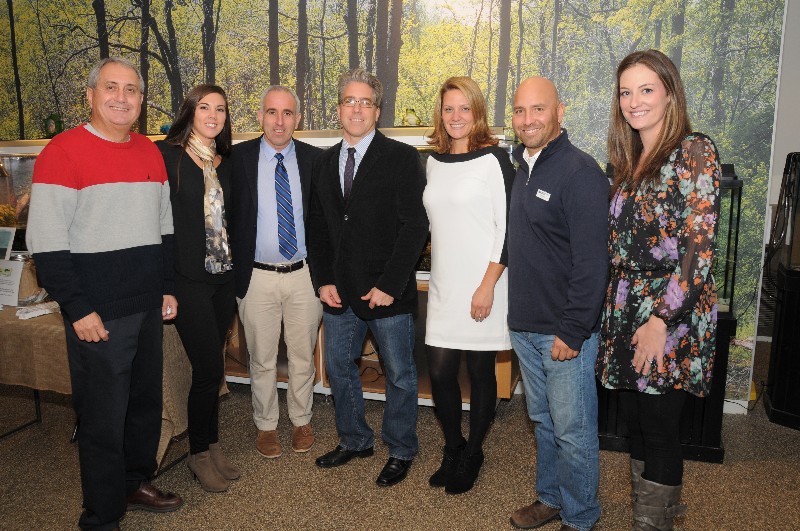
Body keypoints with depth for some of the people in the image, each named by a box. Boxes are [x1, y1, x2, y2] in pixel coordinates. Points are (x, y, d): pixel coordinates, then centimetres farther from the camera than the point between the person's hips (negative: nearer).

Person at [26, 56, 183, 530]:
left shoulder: (151, 152, 10)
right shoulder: (63, 152, -11)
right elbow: (46, 241, -14)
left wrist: (168, 287, 13)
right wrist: (78, 309, -15)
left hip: (149, 309, 7)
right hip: (99, 315, -6)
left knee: (147, 402, 18)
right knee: (103, 418, 4)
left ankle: (137, 483, 39)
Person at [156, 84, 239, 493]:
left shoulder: (225, 163, 12)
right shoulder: (165, 154, -6)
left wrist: (235, 266, 9)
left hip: (223, 275, 5)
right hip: (188, 278, -5)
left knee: (209, 367, 13)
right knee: (210, 369, -4)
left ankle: (211, 446, 27)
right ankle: (199, 454, 16)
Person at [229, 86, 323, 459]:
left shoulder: (314, 159, 0)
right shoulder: (239, 158, -3)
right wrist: (234, 270, -6)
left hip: (304, 274, 1)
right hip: (257, 276, -1)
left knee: (303, 357, 14)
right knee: (262, 360, 12)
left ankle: (301, 420, 34)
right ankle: (266, 425, 31)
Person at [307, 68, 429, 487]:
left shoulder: (402, 158, -7)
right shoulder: (324, 163, 11)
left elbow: (415, 226, -12)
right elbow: (317, 227, 13)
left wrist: (389, 285, -17)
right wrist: (322, 280, 2)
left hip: (388, 292, -5)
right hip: (339, 291, 6)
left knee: (399, 374, 7)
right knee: (338, 366, 16)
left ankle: (400, 451, 27)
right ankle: (354, 440, 37)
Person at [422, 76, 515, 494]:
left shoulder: (493, 159, -6)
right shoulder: (434, 161, 10)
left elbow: (507, 227, -10)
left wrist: (488, 285, -15)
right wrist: (434, 255, 13)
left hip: (482, 286, -4)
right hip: (443, 286, 5)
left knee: (480, 372, 6)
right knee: (439, 372, 4)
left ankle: (472, 454, 27)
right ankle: (452, 448, 28)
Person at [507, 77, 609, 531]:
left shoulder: (580, 172, -16)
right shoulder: (522, 167, 10)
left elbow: (592, 261, -19)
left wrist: (572, 331, -19)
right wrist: (519, 315, 13)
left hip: (566, 331, -8)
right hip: (526, 327, 8)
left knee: (573, 431, 6)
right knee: (543, 421, 20)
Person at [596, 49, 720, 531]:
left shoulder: (695, 151, -10)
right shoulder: (630, 159, 13)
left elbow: (700, 246, -16)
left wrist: (661, 318, -19)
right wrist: (616, 307, 12)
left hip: (672, 315, -7)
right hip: (628, 311, 7)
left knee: (659, 425, 2)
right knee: (635, 417, 15)